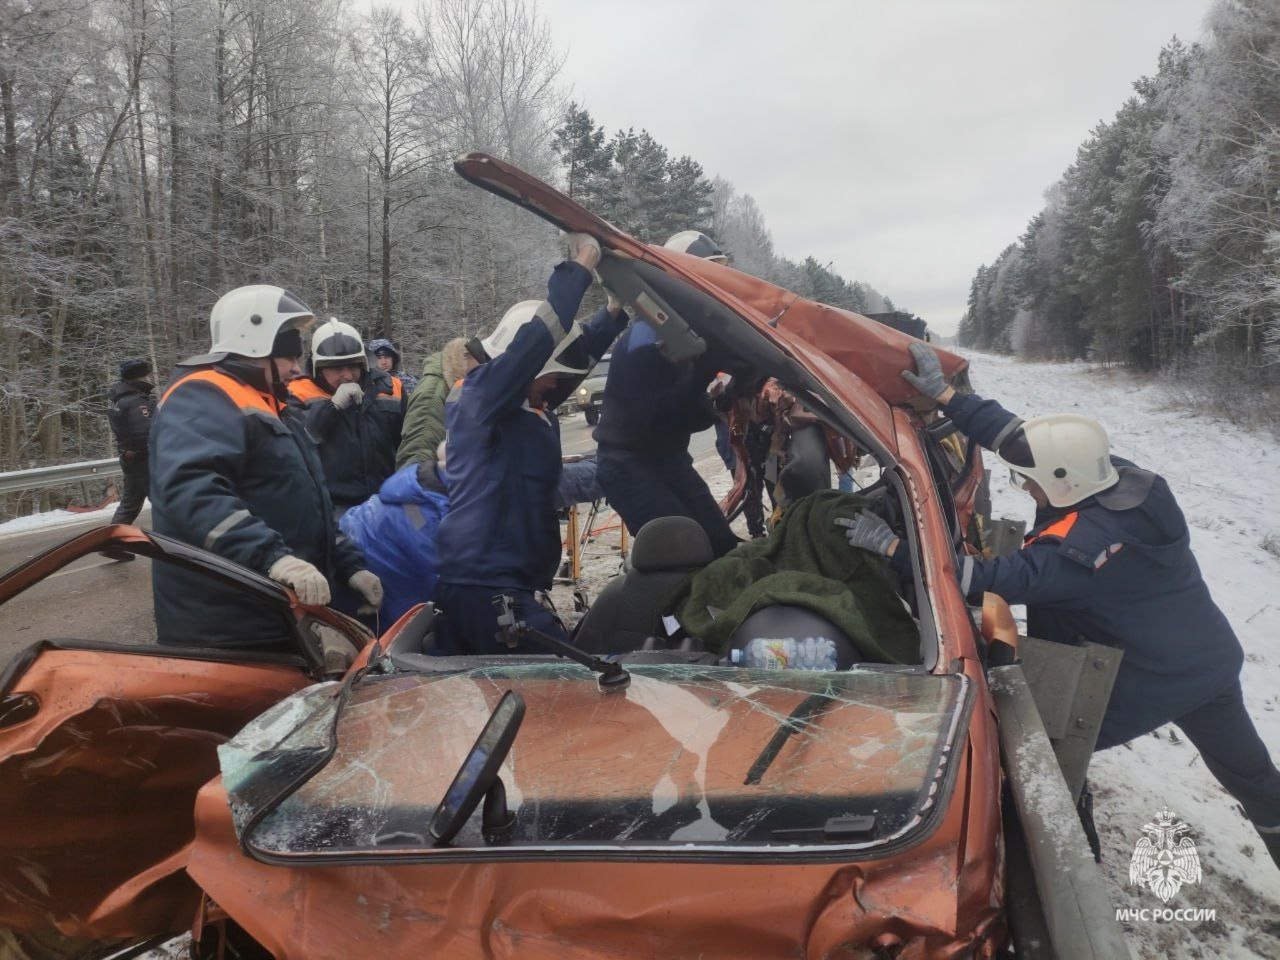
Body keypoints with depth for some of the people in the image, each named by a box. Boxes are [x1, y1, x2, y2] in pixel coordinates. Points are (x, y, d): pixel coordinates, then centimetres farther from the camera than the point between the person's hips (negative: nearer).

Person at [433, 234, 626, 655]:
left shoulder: (530, 406, 14)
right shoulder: (481, 396, -11)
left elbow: (572, 353, 26)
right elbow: (536, 340, -23)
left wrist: (612, 314, 16)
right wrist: (578, 269, -16)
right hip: (486, 587, -9)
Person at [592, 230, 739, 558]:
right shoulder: (647, 336, -21)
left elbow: (686, 413, 10)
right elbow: (652, 417, -28)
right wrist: (700, 377, -35)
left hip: (669, 459, 9)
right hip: (629, 465, -9)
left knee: (722, 546, 3)